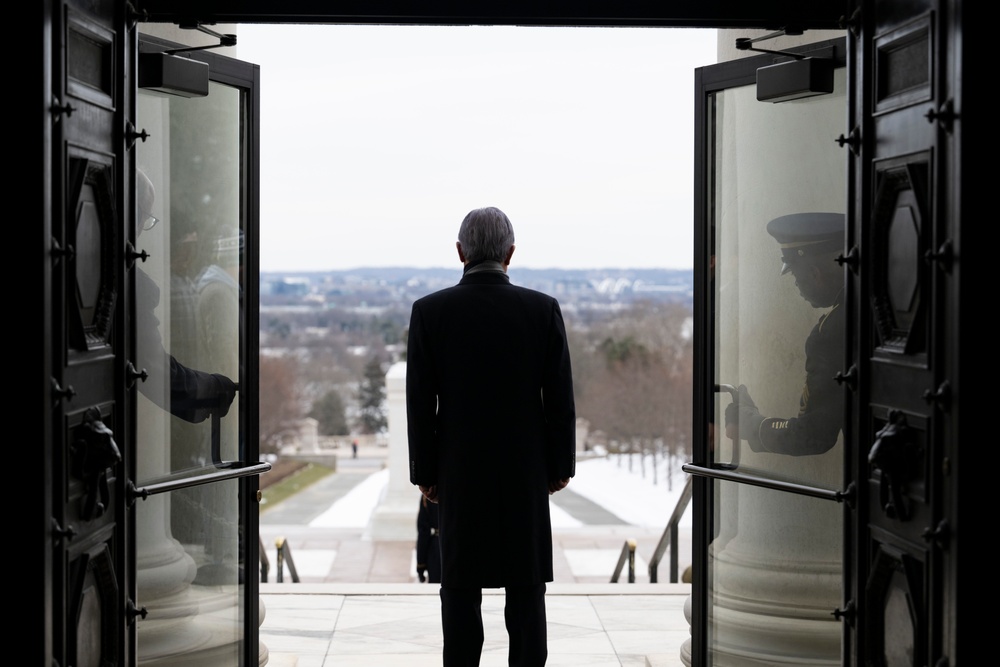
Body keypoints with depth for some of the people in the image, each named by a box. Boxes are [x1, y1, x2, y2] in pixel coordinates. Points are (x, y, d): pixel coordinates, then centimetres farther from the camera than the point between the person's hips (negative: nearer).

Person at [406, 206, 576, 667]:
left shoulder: (429, 311, -6)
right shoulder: (542, 309, -5)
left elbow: (419, 403, -4)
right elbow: (560, 398, -3)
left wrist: (424, 473, 4)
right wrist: (560, 465, 7)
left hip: (458, 473, 0)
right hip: (525, 472, 0)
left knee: (461, 590, 6)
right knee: (526, 586, 6)